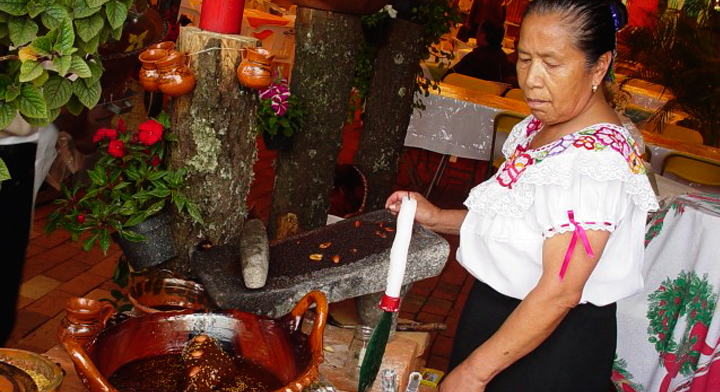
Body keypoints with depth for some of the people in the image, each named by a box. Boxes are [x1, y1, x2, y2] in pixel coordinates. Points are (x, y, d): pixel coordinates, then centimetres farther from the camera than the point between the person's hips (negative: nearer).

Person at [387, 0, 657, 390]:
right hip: (495, 310, 8)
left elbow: (559, 293, -28)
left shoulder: (597, 159, -26)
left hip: (551, 340, -8)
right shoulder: (536, 127, 2)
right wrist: (438, 218, 1)